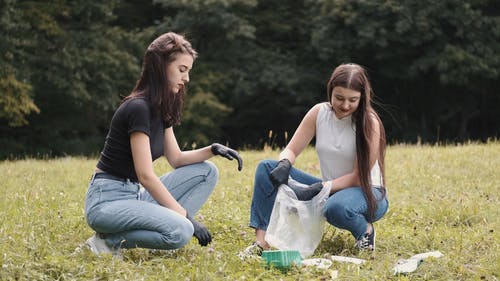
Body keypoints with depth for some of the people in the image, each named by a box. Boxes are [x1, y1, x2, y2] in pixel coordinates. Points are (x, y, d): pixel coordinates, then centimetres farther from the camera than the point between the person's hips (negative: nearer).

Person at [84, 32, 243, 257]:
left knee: (207, 172, 5)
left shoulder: (161, 108, 11)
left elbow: (176, 159, 18)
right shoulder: (138, 108, -18)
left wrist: (213, 150, 0)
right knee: (180, 232, -31)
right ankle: (110, 240, -12)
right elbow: (146, 176, -21)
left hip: (135, 194, 10)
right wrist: (185, 216, -18)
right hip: (107, 200, -10)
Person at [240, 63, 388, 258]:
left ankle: (365, 230, -7)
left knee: (337, 207, -43)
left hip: (366, 193, -5)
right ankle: (261, 241, -21)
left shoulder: (369, 122, -16)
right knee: (267, 168, -11)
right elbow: (291, 150, 0)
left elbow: (359, 177, -17)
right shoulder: (319, 113, -4)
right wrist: (284, 165, -25)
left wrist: (320, 188, -29)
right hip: (329, 189, 5)